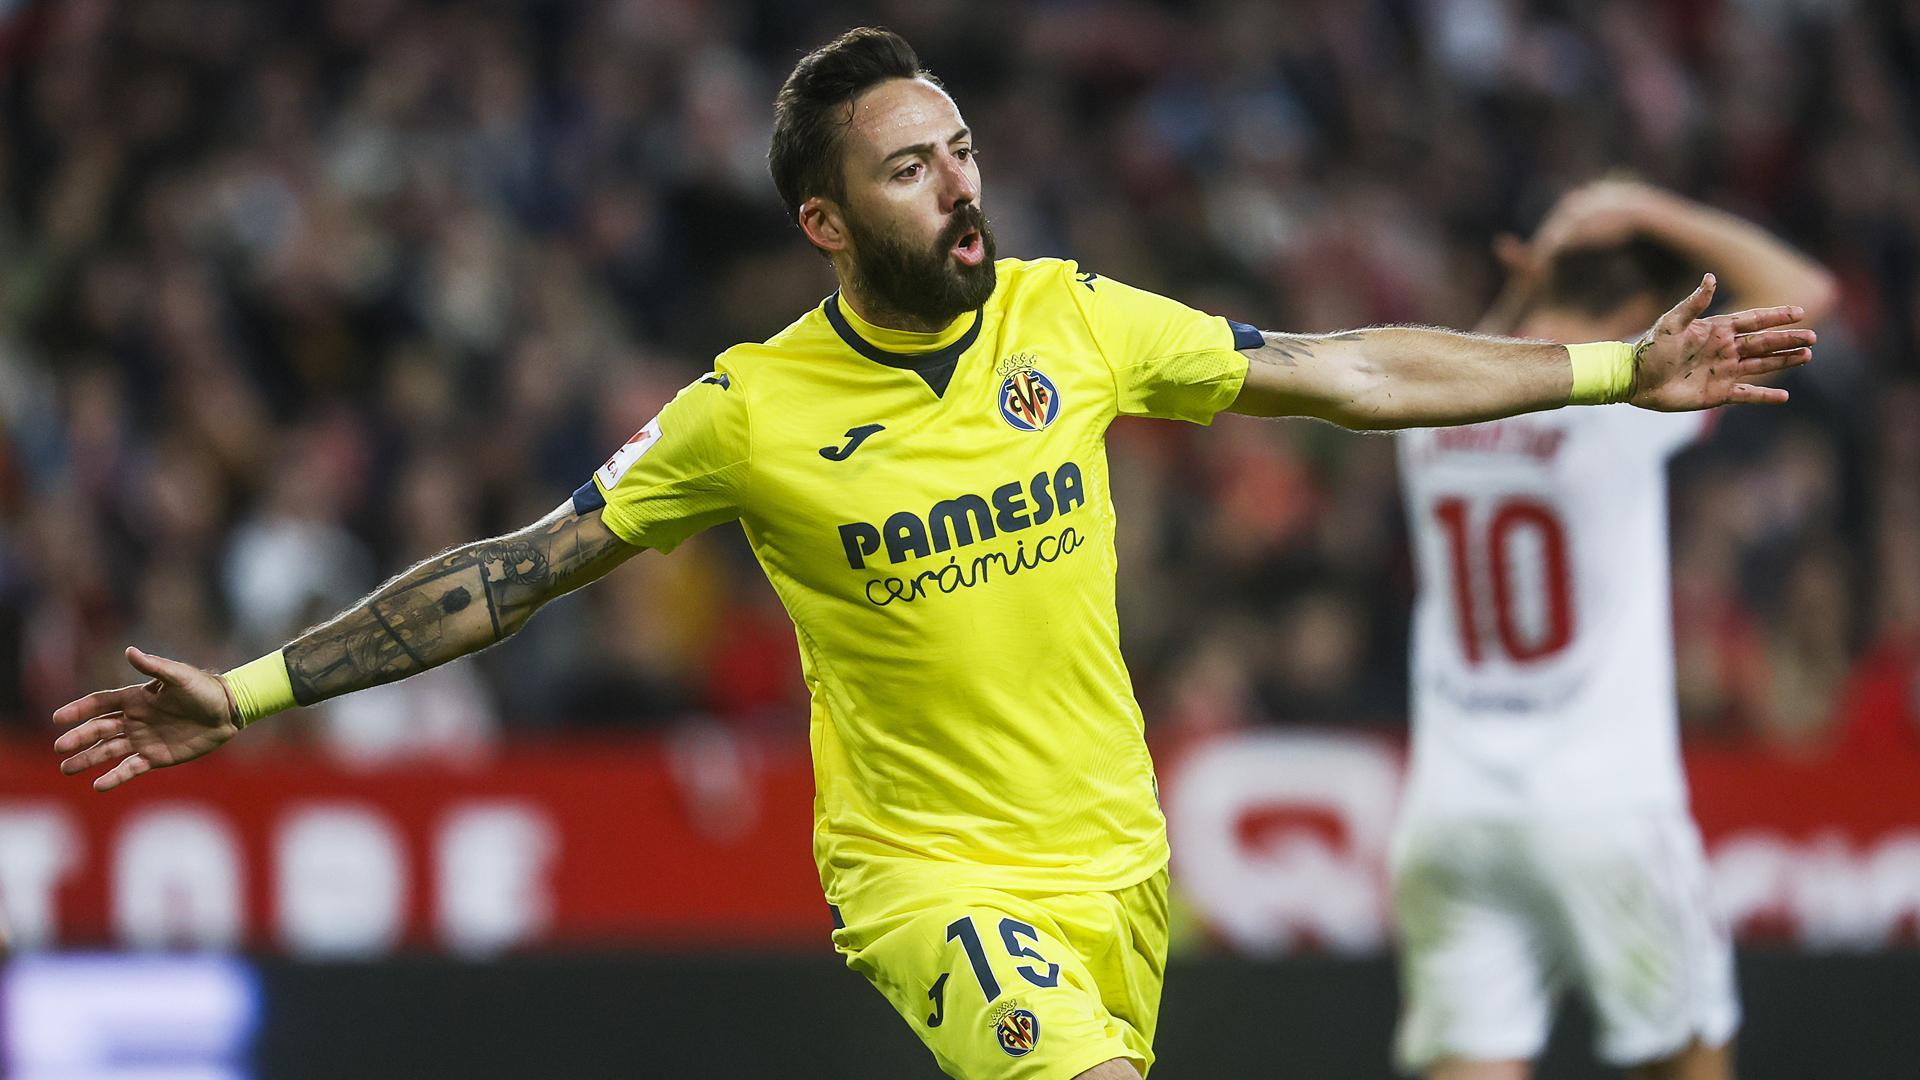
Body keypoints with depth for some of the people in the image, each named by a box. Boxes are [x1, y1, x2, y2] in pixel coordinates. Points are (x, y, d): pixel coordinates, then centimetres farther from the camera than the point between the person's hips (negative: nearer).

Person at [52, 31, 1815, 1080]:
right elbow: (516, 571, -3)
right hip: (929, 870, -4)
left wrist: (1620, 370, 7)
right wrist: (247, 693, -7)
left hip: (1113, 853, 4)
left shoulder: (1073, 318, 0)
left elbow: (1350, 372, 7)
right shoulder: (751, 412, -8)